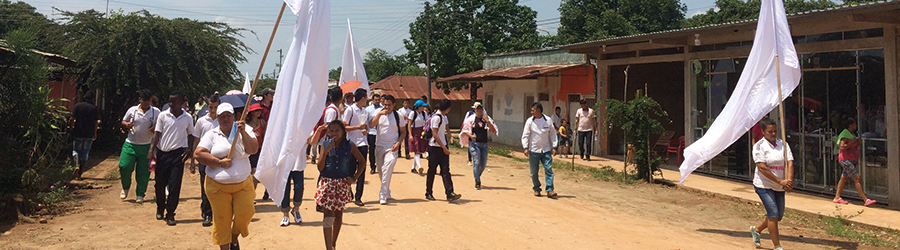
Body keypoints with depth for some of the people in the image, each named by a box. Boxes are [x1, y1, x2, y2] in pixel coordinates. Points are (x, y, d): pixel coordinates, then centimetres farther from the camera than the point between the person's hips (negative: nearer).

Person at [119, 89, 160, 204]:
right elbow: (123, 121, 15)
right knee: (124, 166, -5)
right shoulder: (132, 110, 3)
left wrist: (156, 129, -17)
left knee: (143, 171, 1)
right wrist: (126, 124, -8)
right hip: (130, 144, 1)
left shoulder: (156, 112, -1)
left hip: (146, 146, -1)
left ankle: (140, 194, 15)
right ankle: (125, 188, 23)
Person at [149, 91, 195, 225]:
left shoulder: (188, 118, 4)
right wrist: (151, 150, -9)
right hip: (162, 153, 1)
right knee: (160, 183, 8)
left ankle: (170, 214, 4)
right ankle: (160, 207, 33)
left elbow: (190, 136, 14)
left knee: (174, 185, -5)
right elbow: (157, 134, 2)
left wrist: (189, 150, -2)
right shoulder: (163, 116, 3)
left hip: (178, 154, -1)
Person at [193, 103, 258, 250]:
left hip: (243, 184, 0)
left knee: (244, 214, -7)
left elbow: (253, 150, -10)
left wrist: (243, 132, -19)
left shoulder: (245, 131, 5)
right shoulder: (212, 135, 5)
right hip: (217, 185, 0)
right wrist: (219, 162, -11)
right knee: (221, 219, 2)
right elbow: (198, 154, -6)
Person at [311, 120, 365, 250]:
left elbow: (362, 162, 7)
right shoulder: (326, 145, 0)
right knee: (328, 215, -9)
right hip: (327, 182, -1)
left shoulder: (350, 146, -2)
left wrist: (354, 178, -1)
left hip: (343, 183, 1)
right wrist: (326, 151, -16)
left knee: (339, 213, 13)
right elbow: (320, 167, -4)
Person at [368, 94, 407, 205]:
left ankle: (383, 196, -17)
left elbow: (403, 132, 5)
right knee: (381, 171, 11)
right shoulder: (379, 113, 3)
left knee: (387, 170, -20)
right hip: (379, 146, 3)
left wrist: (398, 143, -10)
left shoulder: (399, 116, -2)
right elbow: (371, 125, -11)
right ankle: (387, 193, 31)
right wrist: (379, 114, -18)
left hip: (392, 147, -3)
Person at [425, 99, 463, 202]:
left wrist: (449, 137, 9)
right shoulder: (436, 117, -16)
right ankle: (428, 193, 18)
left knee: (445, 170, -1)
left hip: (443, 147, 8)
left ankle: (450, 194, -7)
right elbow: (435, 134, -19)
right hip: (434, 147, -8)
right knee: (432, 171, 5)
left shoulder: (444, 117, 12)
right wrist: (444, 148, -18)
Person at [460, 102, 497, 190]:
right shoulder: (471, 119, 1)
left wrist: (487, 121, -14)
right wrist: (471, 136, -18)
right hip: (474, 143, -4)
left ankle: (477, 177, 34)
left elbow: (494, 131, -3)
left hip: (484, 144, 4)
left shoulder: (487, 119, 7)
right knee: (476, 162, -11)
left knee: (483, 164, 9)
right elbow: (465, 130, 2)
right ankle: (477, 182, -6)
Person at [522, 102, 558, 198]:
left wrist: (554, 147, 5)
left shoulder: (548, 120, 1)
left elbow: (552, 134, 9)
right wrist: (526, 147, -8)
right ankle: (536, 188, 20)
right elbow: (525, 135, 1)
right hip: (533, 150, 0)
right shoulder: (529, 121, -1)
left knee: (549, 169, -6)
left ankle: (550, 190, -2)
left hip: (546, 150, 0)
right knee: (534, 171, 5)